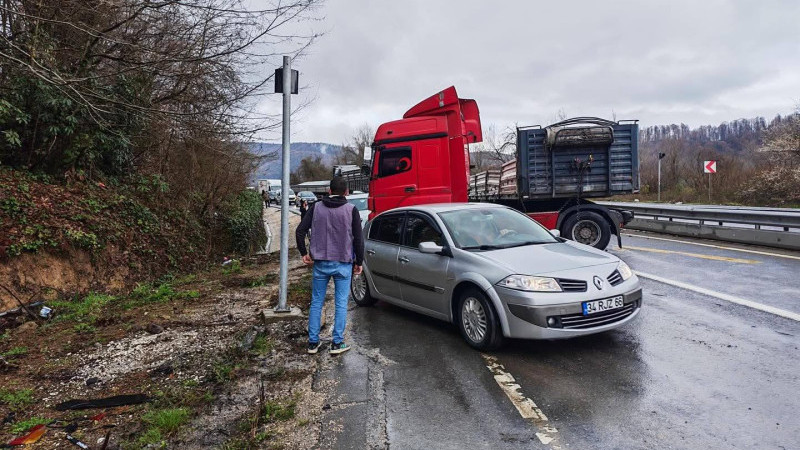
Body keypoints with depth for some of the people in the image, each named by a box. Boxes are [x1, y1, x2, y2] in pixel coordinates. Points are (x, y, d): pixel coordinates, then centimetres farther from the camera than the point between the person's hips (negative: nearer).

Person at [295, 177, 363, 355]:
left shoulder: (316, 207, 2)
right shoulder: (351, 210, -4)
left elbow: (300, 231, -2)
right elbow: (358, 239, -5)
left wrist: (304, 253, 10)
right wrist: (358, 262, 5)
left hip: (320, 263, 2)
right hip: (343, 264, -2)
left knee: (316, 303, 12)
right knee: (341, 304, 7)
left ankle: (313, 342, 17)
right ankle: (337, 343, 10)